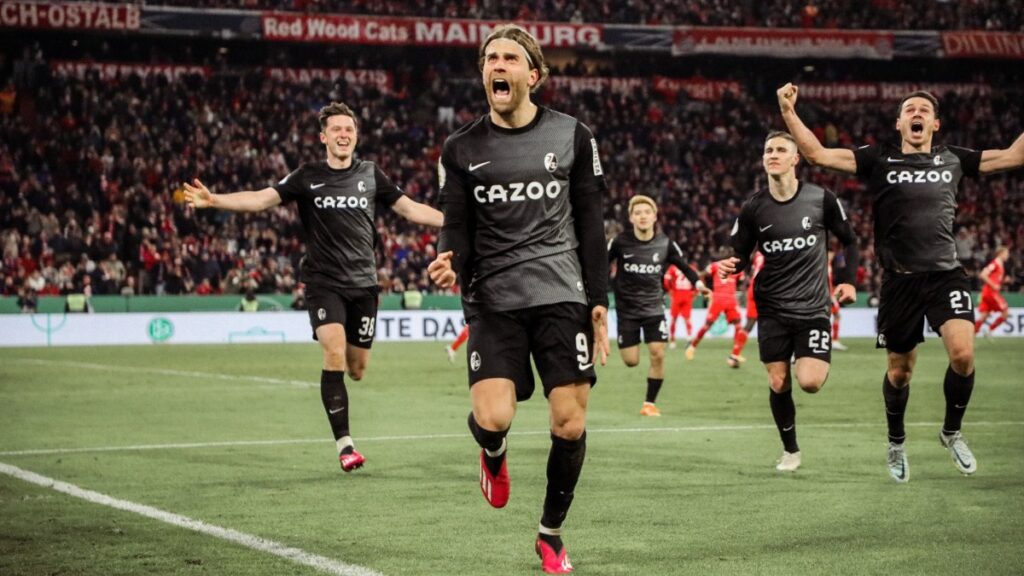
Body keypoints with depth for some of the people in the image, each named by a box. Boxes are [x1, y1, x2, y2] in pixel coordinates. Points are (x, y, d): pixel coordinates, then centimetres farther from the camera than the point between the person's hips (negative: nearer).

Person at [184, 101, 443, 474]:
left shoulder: (370, 175, 7)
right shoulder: (308, 177, 1)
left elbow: (409, 208, 13)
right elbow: (262, 199, -8)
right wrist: (214, 200, -22)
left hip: (363, 282, 3)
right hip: (324, 281, -3)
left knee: (357, 368, 4)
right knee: (334, 352, -20)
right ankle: (343, 443, -15)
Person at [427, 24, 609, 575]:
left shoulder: (572, 136, 5)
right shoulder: (461, 148, 6)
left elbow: (591, 225, 7)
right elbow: (458, 228, 6)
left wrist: (598, 302, 2)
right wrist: (451, 265, -17)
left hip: (562, 295, 0)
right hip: (492, 298, 0)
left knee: (570, 425, -4)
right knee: (492, 417, -18)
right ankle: (494, 456, 21)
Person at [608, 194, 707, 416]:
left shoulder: (665, 244, -5)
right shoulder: (620, 242, -11)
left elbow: (682, 265, 8)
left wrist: (697, 282, -5)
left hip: (654, 307, 1)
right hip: (627, 309, -1)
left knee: (658, 355, -10)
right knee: (631, 361, -2)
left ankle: (650, 403, 6)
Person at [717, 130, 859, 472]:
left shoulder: (821, 199, -4)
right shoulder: (753, 208, -2)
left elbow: (849, 240, 9)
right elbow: (741, 255, 6)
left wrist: (848, 280, -2)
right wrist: (732, 265, -17)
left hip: (813, 306, -2)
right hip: (773, 309, 2)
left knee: (809, 382, -16)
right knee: (778, 384, 1)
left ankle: (816, 362, 21)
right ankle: (790, 450, 22)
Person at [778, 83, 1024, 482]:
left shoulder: (953, 159, 10)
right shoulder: (879, 160, 4)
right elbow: (817, 153, -1)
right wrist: (788, 111, -12)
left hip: (946, 273, 0)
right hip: (900, 280, 0)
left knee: (962, 353, -20)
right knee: (899, 370, 9)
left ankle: (952, 432, 6)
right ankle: (896, 444, 34)